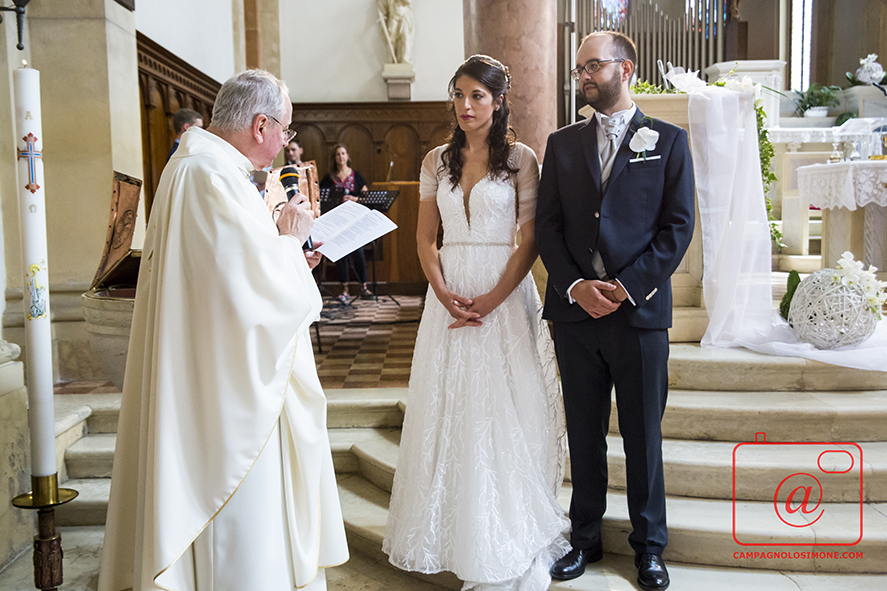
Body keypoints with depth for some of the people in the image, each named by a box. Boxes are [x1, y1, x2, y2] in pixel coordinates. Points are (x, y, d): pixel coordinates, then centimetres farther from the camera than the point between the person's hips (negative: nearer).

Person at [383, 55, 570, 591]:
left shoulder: (520, 159, -2)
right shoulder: (437, 161, 9)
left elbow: (531, 241, -7)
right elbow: (425, 239, 7)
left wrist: (491, 301, -16)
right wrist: (444, 294, -9)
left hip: (505, 294, -4)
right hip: (450, 295, 4)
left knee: (504, 410, 1)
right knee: (451, 410, 8)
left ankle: (508, 539, 17)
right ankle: (455, 531, 23)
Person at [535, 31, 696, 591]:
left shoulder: (669, 140, 3)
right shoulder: (562, 143, 10)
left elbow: (679, 225, -3)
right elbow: (547, 225, 5)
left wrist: (627, 286, -13)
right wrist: (575, 285, -10)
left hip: (640, 310, -2)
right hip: (575, 310, 3)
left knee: (643, 436, 9)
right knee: (584, 434, 12)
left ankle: (649, 545, 26)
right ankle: (586, 538, 28)